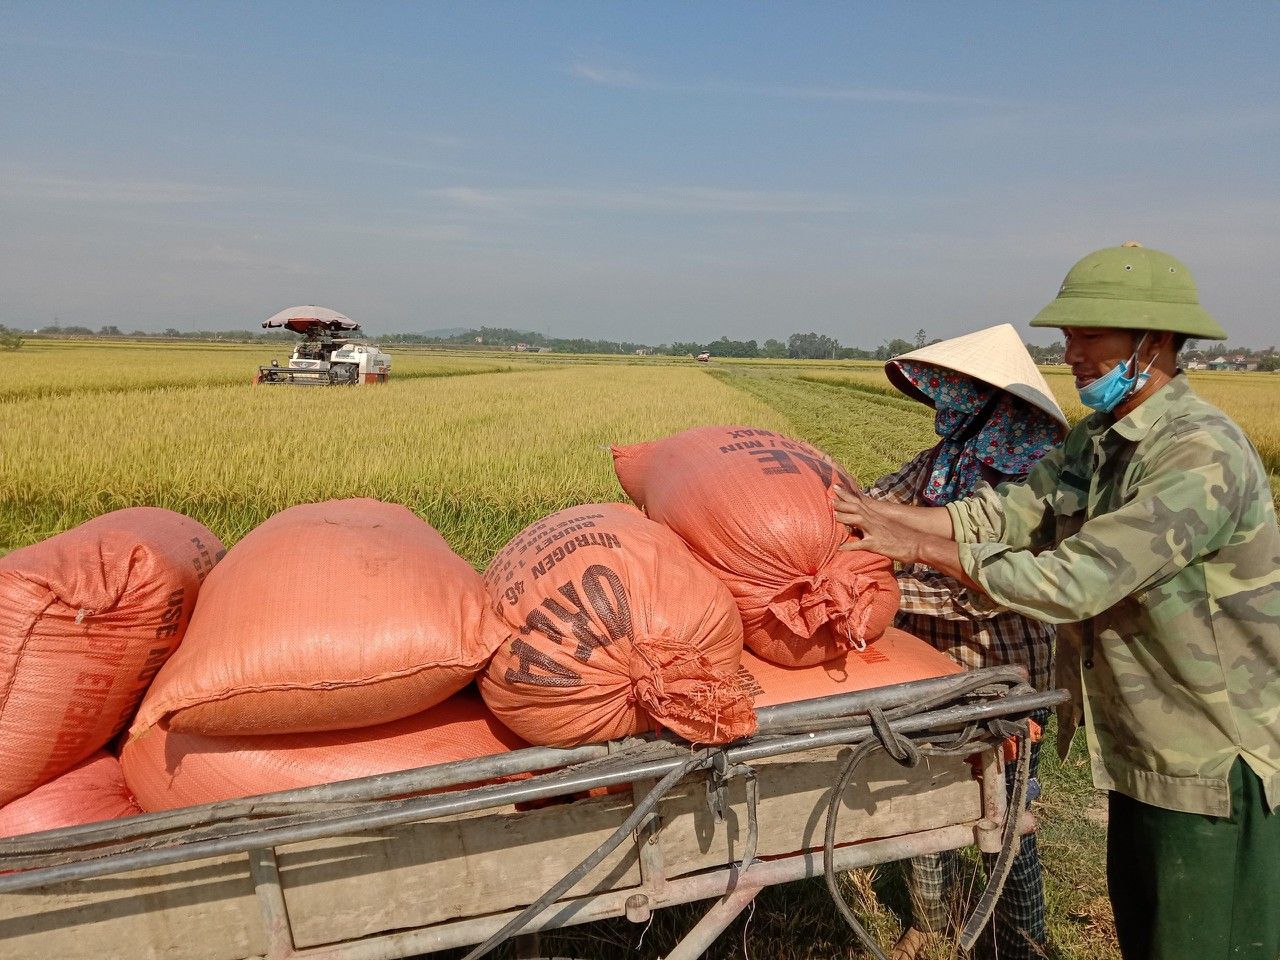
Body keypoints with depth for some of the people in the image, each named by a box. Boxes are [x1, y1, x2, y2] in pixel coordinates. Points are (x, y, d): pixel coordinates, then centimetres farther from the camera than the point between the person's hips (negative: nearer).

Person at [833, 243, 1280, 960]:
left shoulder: (1201, 457, -27)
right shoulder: (1101, 437, 3)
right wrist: (886, 514, -15)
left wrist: (921, 547, -25)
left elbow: (1072, 583, -32)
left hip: (1216, 765, -8)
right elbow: (1012, 511, -4)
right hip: (1141, 750, 8)